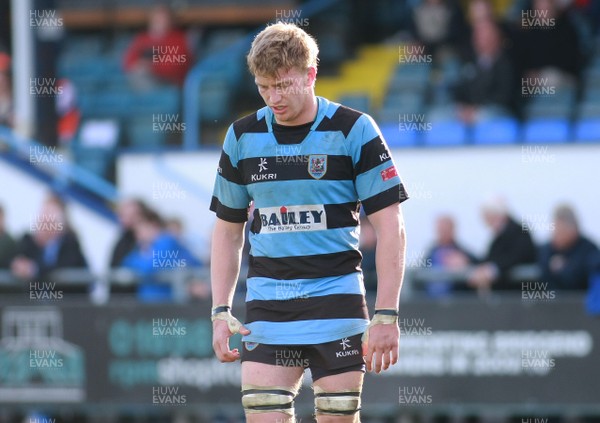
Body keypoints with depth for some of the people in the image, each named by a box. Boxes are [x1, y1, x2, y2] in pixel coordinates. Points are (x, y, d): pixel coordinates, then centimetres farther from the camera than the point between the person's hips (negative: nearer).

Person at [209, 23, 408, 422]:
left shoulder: (354, 130, -5)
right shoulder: (242, 137, 6)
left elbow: (390, 226, -6)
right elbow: (228, 229, 15)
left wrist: (386, 315, -12)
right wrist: (221, 311, 6)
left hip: (336, 298, -3)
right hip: (267, 306, 3)